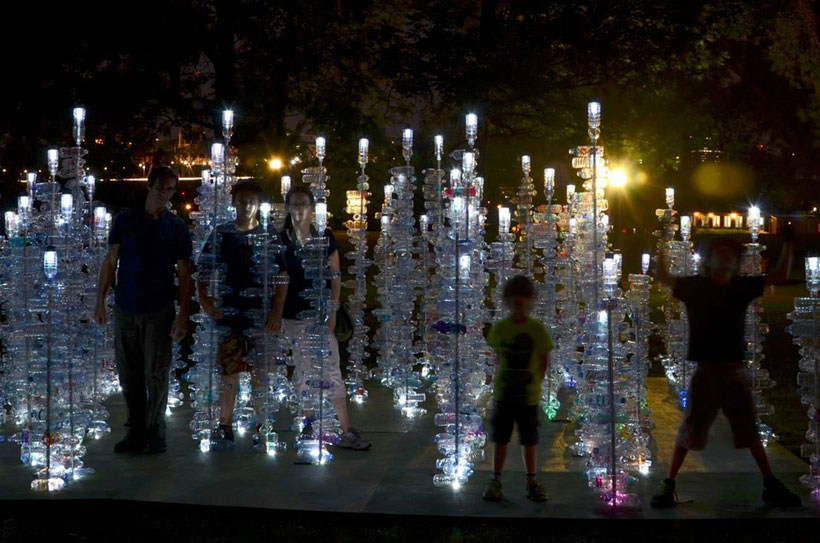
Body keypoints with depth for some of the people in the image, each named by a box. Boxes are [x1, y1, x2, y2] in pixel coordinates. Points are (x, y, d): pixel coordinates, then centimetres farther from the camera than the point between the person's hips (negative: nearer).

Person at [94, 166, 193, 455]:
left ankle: (155, 432, 9)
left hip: (159, 311, -2)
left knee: (156, 375, -2)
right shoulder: (125, 220, 7)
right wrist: (100, 300, 3)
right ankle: (136, 432, 14)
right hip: (125, 309, 2)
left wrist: (183, 315, -6)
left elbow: (184, 274, 2)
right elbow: (110, 262, 10)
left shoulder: (176, 227, 3)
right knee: (129, 375, 5)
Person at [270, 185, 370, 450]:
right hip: (294, 315, 0)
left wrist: (332, 309, -5)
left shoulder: (325, 237, 2)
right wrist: (275, 311, -4)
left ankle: (345, 431, -5)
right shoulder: (281, 240, 0)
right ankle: (310, 422, 20)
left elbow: (335, 276, 3)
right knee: (302, 369, 7)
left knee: (332, 369, -5)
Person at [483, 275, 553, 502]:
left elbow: (544, 360, 3)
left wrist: (534, 380, -3)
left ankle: (531, 482, 20)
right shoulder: (499, 328, -1)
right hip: (503, 392, 1)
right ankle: (495, 481, 15)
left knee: (529, 440, 8)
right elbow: (499, 356, 9)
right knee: (500, 439, 6)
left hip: (529, 394, -1)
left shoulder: (537, 330, -4)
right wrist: (504, 377, 3)